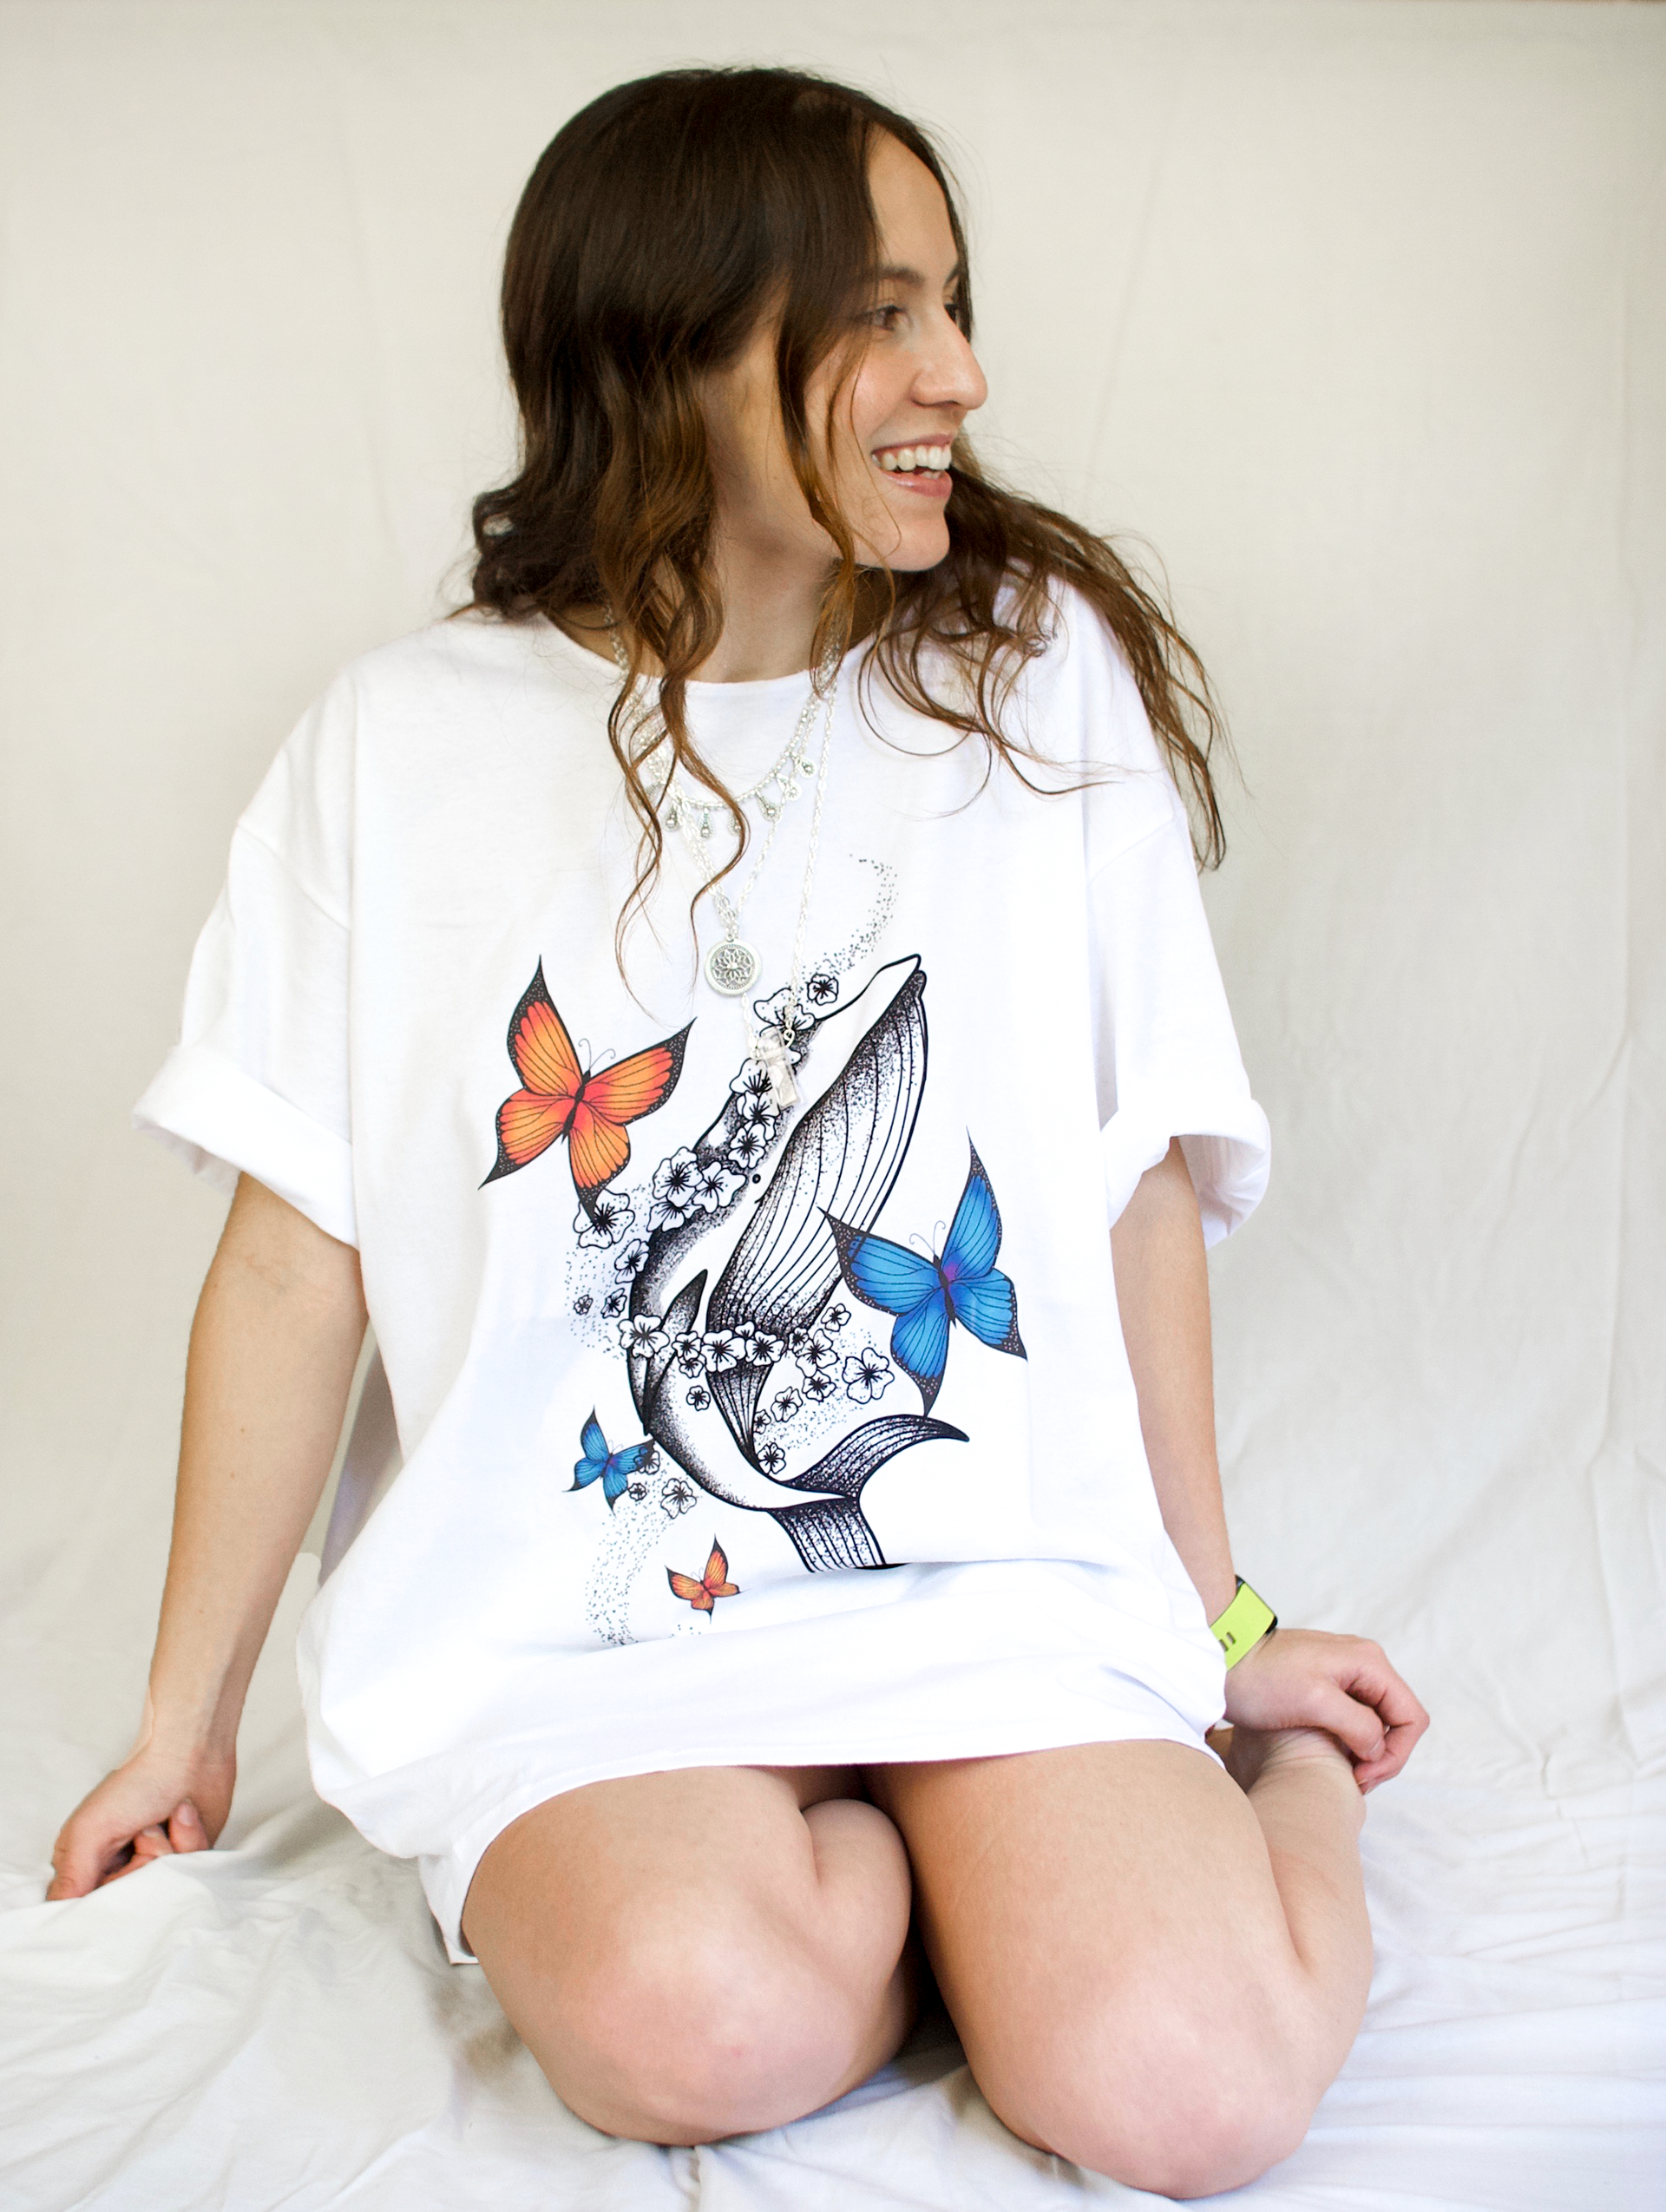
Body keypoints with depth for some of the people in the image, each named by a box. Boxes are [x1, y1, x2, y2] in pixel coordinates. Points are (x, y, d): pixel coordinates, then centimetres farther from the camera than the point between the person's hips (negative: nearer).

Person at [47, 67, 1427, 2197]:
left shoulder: (1046, 678, 2)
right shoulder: (403, 745, 0)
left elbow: (1141, 1186, 6)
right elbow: (299, 1263, 3)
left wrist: (1220, 1630, 12)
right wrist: (182, 1728, 7)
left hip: (1002, 1569, 1)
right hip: (566, 1608, 0)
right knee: (701, 2021, -29)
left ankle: (1260, 1771, 11)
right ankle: (868, 1837, 5)